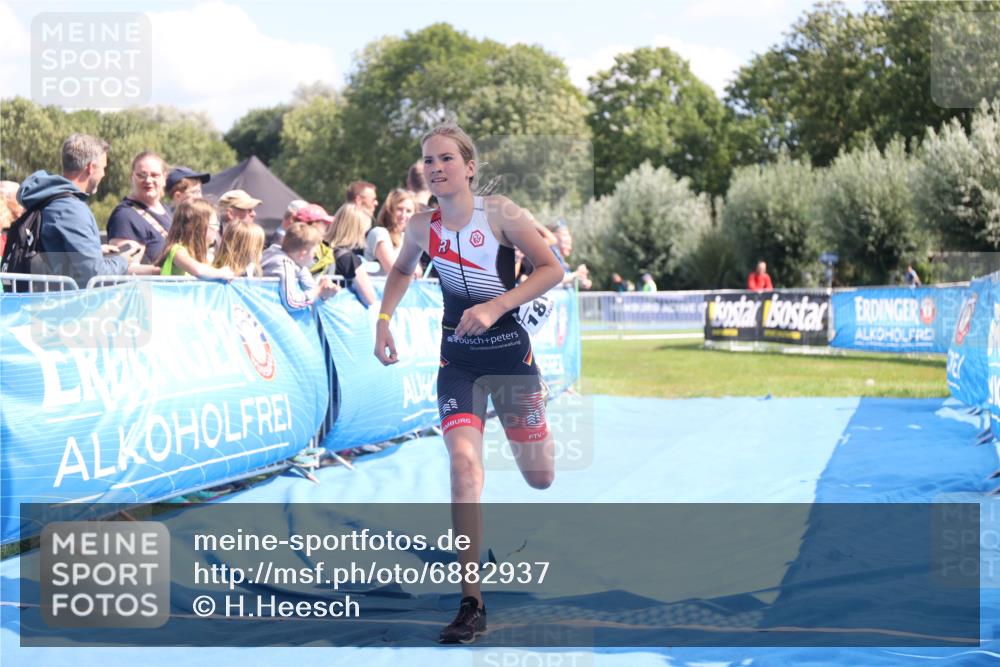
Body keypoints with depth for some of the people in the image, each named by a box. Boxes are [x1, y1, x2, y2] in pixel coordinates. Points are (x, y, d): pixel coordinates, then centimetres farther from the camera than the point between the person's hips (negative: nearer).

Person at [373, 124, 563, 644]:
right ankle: (471, 604, -18)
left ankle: (540, 436, 52)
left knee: (539, 478, 9)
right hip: (458, 360, 1)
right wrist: (383, 318, 3)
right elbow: (401, 271, 17)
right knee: (463, 462, -21)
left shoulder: (499, 213, -15)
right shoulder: (422, 226, -4)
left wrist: (494, 308, -24)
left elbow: (552, 269, -14)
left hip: (510, 352, -1)